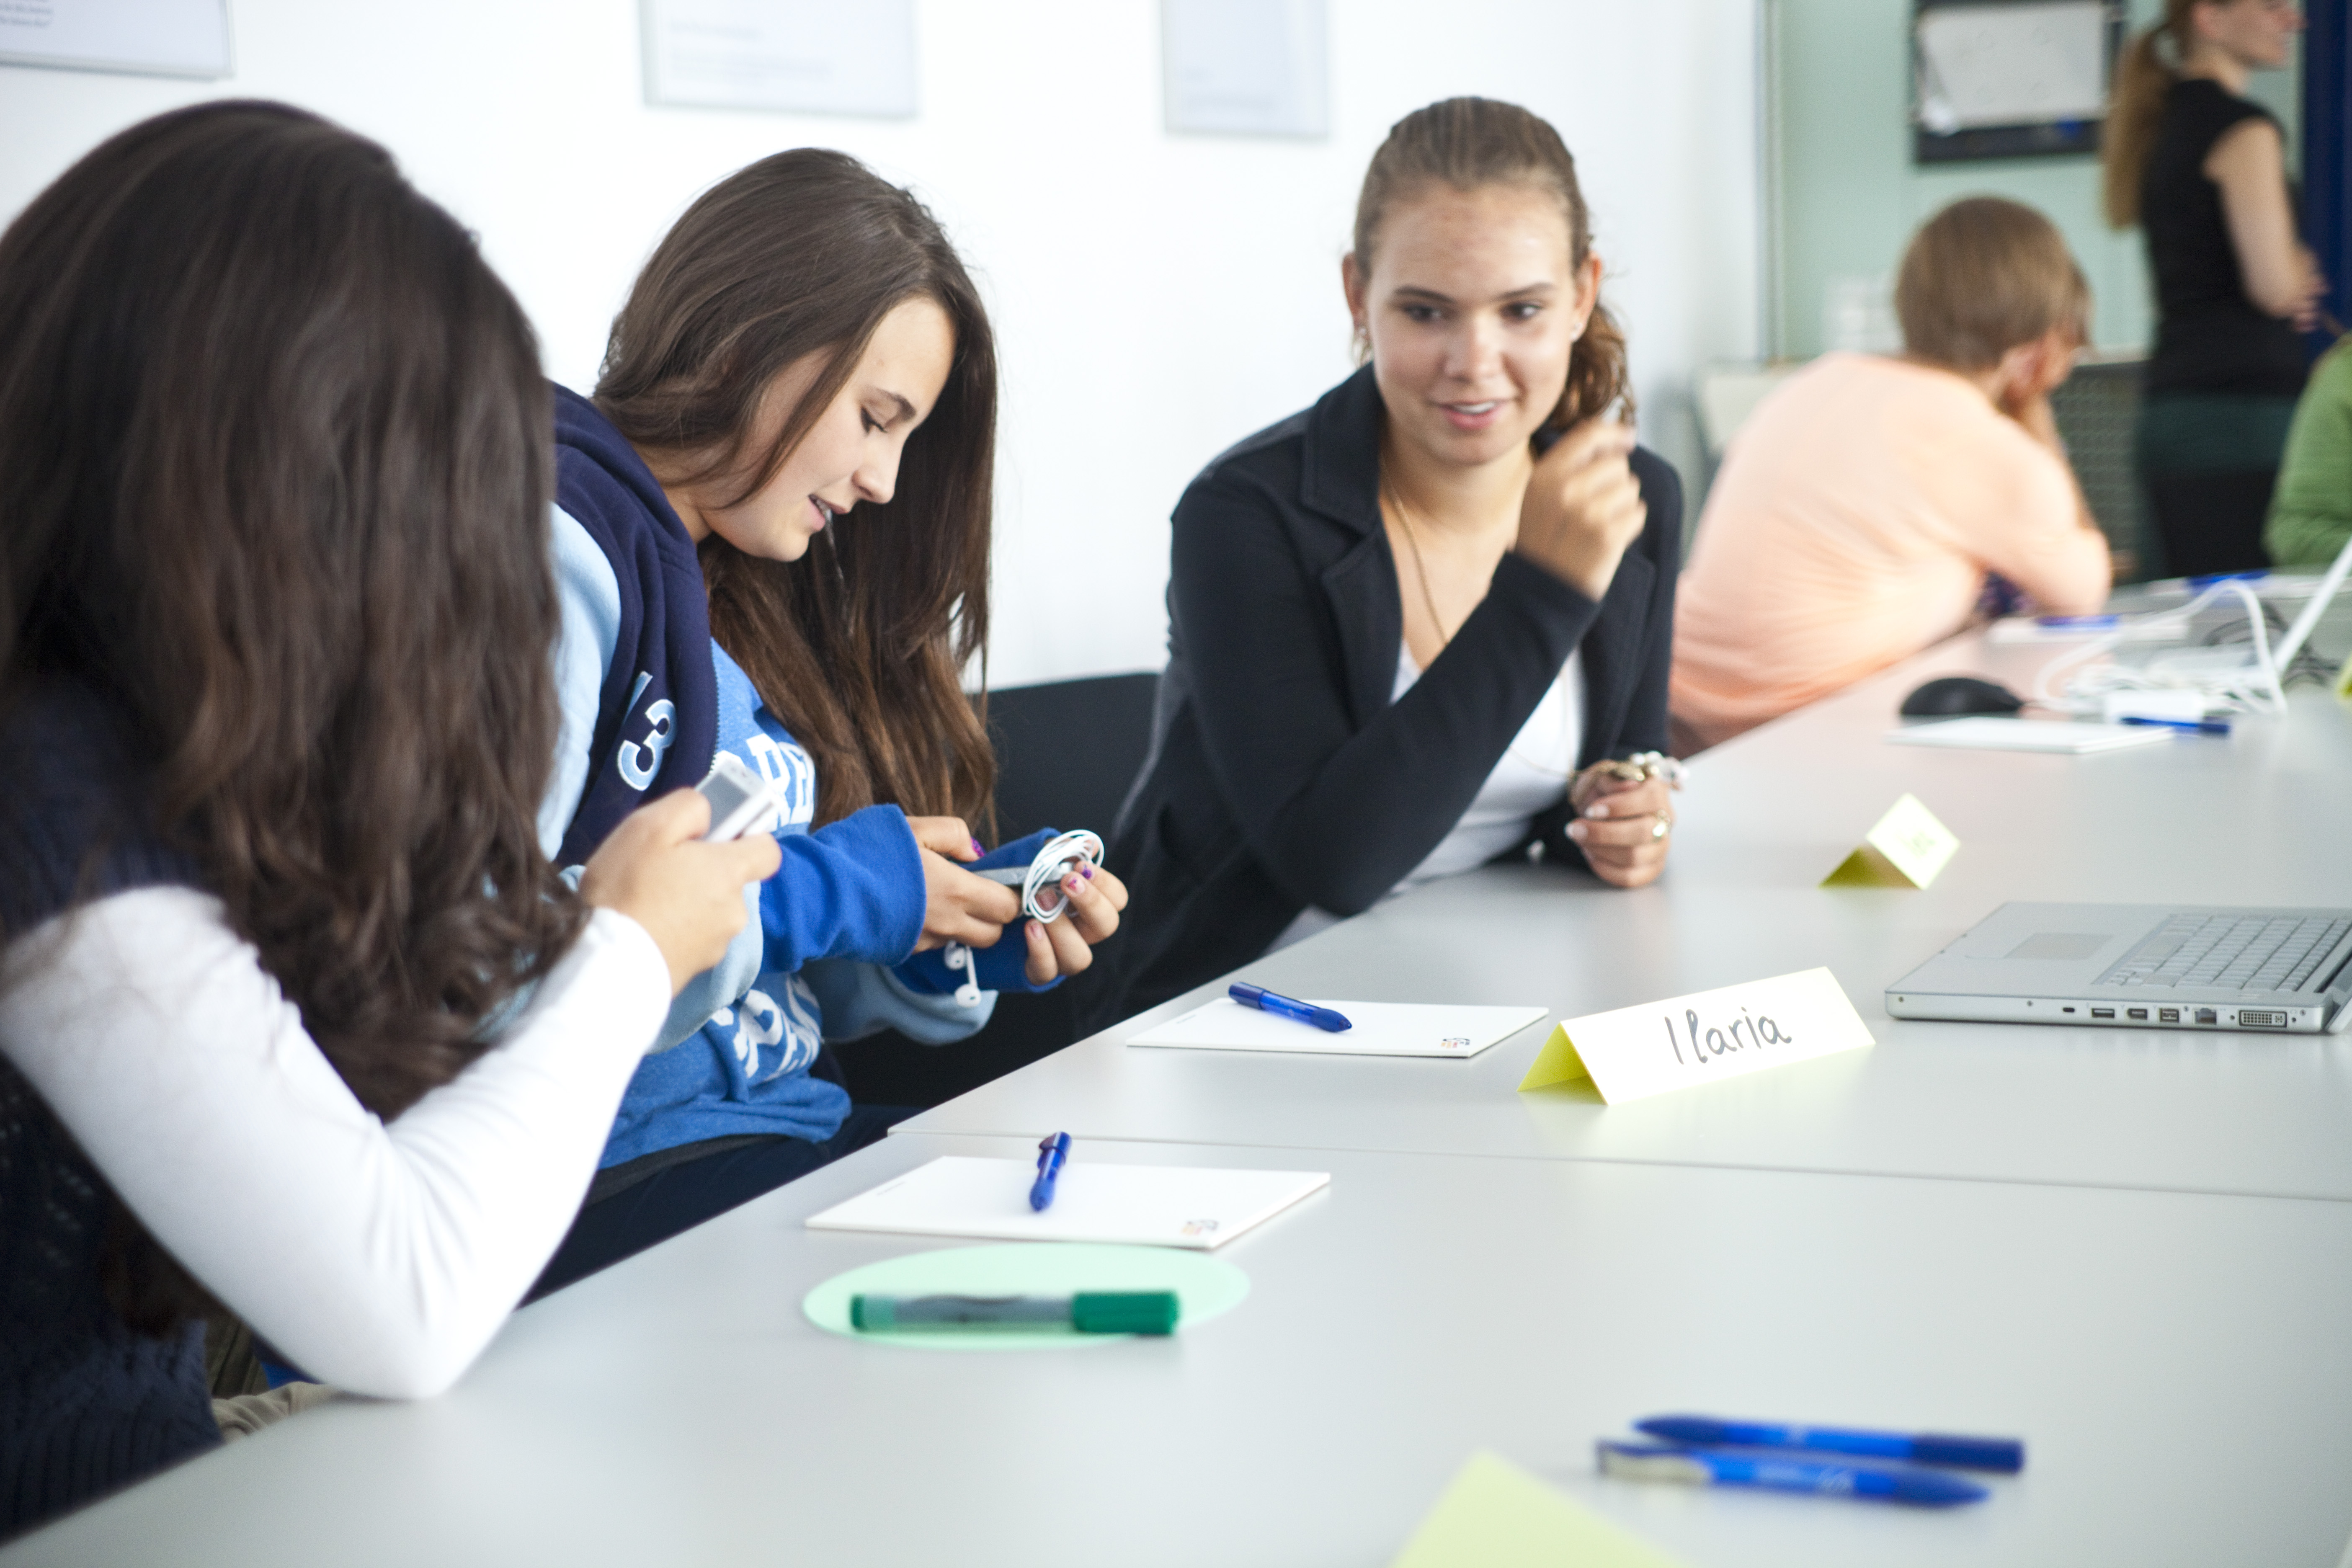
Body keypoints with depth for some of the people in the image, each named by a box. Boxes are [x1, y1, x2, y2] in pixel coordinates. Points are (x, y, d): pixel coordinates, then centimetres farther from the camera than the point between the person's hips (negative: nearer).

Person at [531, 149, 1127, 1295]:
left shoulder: (747, 591, 19)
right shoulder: (553, 553, -10)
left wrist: (959, 944, 4)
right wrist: (806, 896, -14)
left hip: (792, 1128, 9)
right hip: (608, 1183, -9)